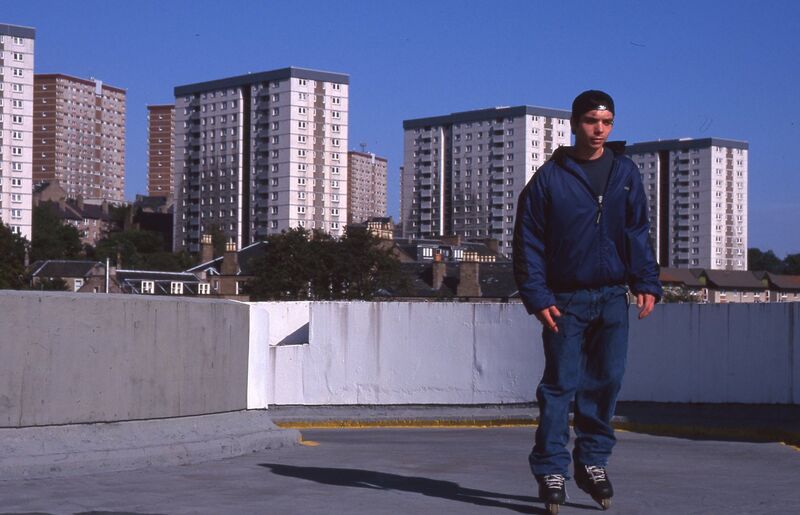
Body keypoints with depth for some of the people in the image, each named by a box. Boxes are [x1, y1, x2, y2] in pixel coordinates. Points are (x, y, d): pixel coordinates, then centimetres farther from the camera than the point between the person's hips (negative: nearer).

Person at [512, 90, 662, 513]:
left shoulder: (625, 173, 9)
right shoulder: (549, 177, -1)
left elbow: (638, 233, 12)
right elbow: (528, 242, -1)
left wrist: (646, 282, 0)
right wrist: (537, 296, -9)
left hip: (612, 296, 3)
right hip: (565, 299, -3)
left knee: (608, 378, 3)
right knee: (561, 383, -2)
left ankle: (593, 459, 18)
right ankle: (551, 470, 4)